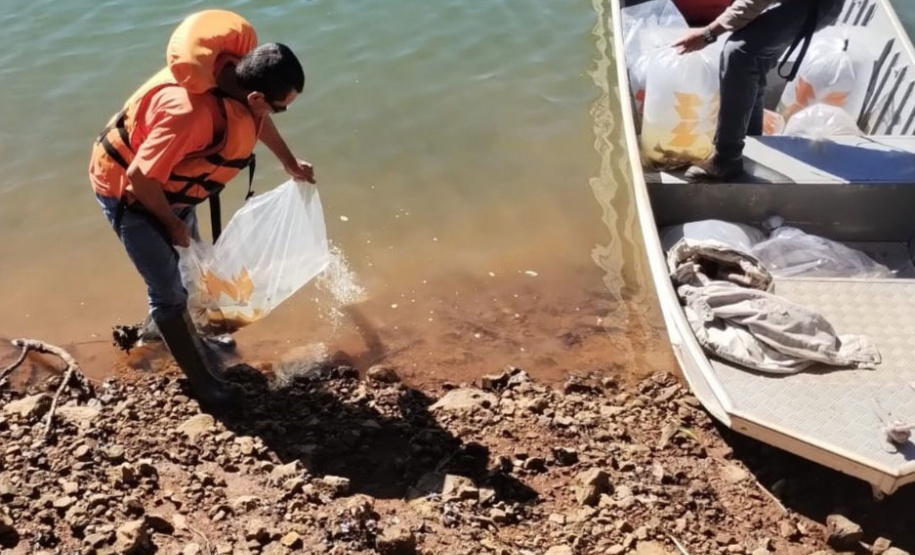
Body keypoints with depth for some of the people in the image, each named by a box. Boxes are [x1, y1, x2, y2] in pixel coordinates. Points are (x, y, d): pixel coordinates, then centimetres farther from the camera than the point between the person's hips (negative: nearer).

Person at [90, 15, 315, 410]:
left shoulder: (235, 74, -14)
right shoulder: (194, 112, -42)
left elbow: (258, 121, 10)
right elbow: (141, 177, -34)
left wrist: (291, 164, 24)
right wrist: (172, 222, -16)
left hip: (164, 184, 9)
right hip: (126, 189, -8)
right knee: (168, 290, -3)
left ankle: (169, 329, 47)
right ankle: (202, 381, 12)